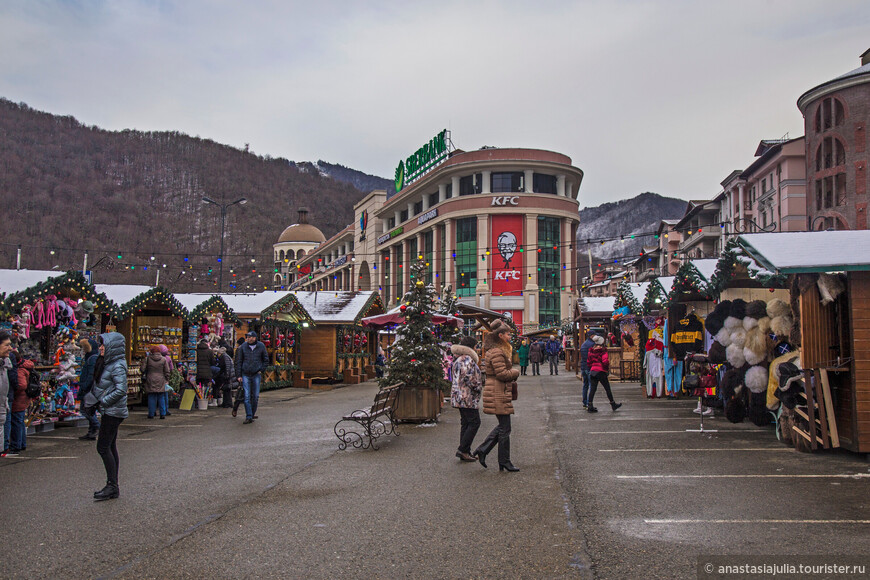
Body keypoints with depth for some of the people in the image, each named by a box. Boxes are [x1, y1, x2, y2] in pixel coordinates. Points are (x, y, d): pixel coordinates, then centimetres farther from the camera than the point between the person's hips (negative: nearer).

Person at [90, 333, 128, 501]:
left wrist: (103, 401, -17)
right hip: (109, 411, 10)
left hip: (113, 411, -10)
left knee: (103, 447, -9)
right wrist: (96, 398, 7)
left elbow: (121, 390, -23)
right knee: (110, 447, 11)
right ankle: (113, 487, 16)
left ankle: (112, 486, -4)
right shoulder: (108, 363, 13)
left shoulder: (117, 366, -16)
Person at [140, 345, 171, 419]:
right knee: (161, 398, 6)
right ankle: (163, 414, 5)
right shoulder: (163, 359, 2)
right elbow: (167, 371, 3)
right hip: (161, 381, 1)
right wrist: (166, 380, 13)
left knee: (151, 398, 4)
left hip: (150, 381, -1)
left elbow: (142, 369, -3)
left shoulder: (147, 359, -3)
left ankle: (151, 414, 5)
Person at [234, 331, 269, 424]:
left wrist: (261, 370, 0)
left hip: (256, 375, 1)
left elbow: (266, 360, 11)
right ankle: (249, 417, -6)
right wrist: (238, 375, -1)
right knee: (247, 396, -6)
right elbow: (239, 362, 4)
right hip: (245, 375, -1)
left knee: (255, 396, 5)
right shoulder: (243, 347, 1)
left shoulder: (261, 346, 1)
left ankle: (253, 414, 21)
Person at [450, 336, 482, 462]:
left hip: (459, 396, 11)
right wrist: (477, 387, -12)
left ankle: (465, 452, 14)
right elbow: (468, 376, -25)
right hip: (467, 397, -11)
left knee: (465, 423, 12)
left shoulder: (458, 358, 18)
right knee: (474, 422, -6)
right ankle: (463, 449, -6)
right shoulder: (467, 359, -16)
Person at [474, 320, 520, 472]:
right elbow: (502, 374, -22)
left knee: (502, 426, 15)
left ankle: (482, 451, 15)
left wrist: (510, 381, 13)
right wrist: (516, 373, -5)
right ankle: (504, 462, 7)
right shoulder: (497, 352, -17)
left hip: (497, 393, 11)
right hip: (499, 393, -10)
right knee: (505, 428, -2)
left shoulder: (494, 351, 17)